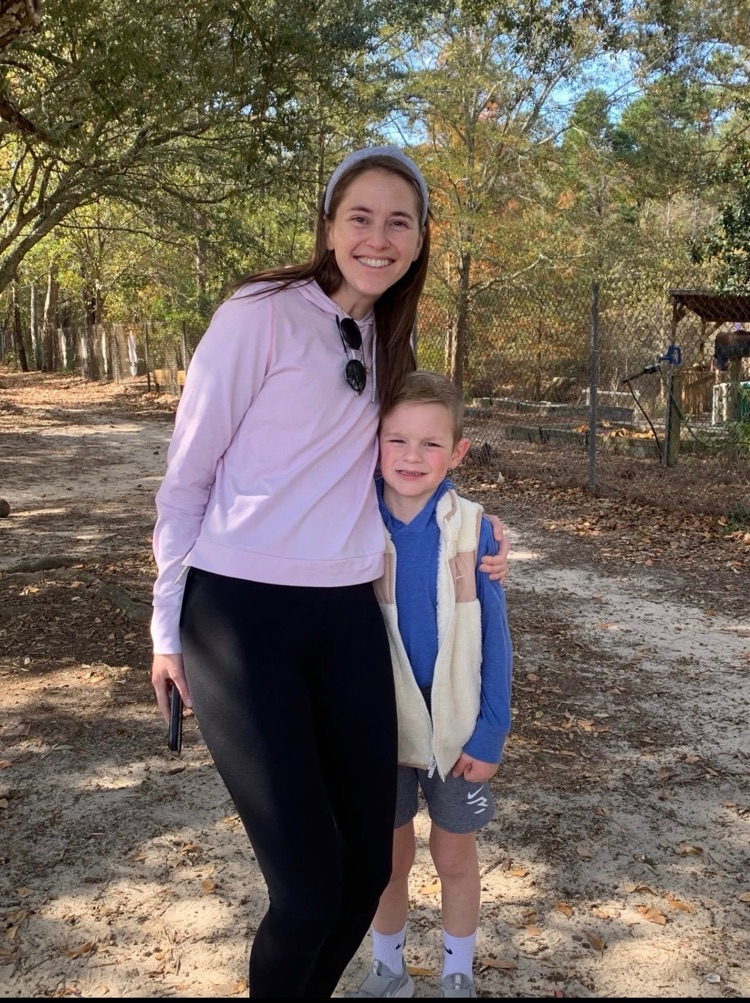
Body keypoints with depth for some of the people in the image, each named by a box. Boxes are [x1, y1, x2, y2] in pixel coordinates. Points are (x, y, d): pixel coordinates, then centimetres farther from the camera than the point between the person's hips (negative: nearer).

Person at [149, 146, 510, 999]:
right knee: (309, 883, -6)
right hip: (238, 612, -6)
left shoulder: (388, 342, 14)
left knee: (369, 863, 10)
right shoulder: (262, 315, -7)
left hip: (346, 615, 6)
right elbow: (186, 473, -4)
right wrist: (168, 625, -2)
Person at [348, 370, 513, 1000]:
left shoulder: (473, 530, -14)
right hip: (383, 728, 1)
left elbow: (494, 638, -7)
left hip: (458, 729, 0)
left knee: (456, 857, 17)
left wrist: (491, 732, -8)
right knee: (389, 856, 17)